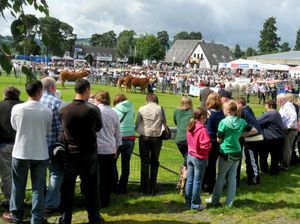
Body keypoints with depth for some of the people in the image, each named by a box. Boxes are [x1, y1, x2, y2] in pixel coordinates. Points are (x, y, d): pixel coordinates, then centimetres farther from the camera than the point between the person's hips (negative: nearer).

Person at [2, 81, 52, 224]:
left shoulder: (17, 108, -11)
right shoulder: (47, 111, -12)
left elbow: (14, 127, 5)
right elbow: (47, 130, 2)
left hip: (21, 153, 0)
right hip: (40, 154, 0)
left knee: (18, 186, 16)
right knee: (38, 187, 10)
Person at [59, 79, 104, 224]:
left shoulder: (63, 110, -9)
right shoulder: (93, 110, -15)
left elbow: (62, 129, 5)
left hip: (69, 154, 1)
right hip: (89, 155, -1)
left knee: (67, 189, 12)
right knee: (91, 188, 13)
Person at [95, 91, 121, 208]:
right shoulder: (114, 113, 7)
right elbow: (118, 134, 12)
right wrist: (116, 149, 22)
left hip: (97, 149, -4)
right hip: (110, 150, 4)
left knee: (97, 177, 4)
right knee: (108, 177, 11)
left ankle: (98, 201, 8)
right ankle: (106, 201, 19)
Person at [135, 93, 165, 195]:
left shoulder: (142, 109, -2)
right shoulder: (160, 109, -2)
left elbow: (137, 124, 3)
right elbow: (164, 122, 5)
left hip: (144, 137, 0)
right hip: (157, 137, 1)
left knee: (145, 163, 5)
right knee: (154, 163, 12)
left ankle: (145, 189, 6)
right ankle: (152, 189, 14)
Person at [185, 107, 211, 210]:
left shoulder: (190, 128, 2)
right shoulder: (202, 130, -22)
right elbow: (206, 146, -22)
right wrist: (210, 146, -3)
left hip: (190, 155, 7)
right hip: (199, 158, -7)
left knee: (190, 180, 14)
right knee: (197, 182, 4)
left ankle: (188, 202, 24)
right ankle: (195, 204, 13)